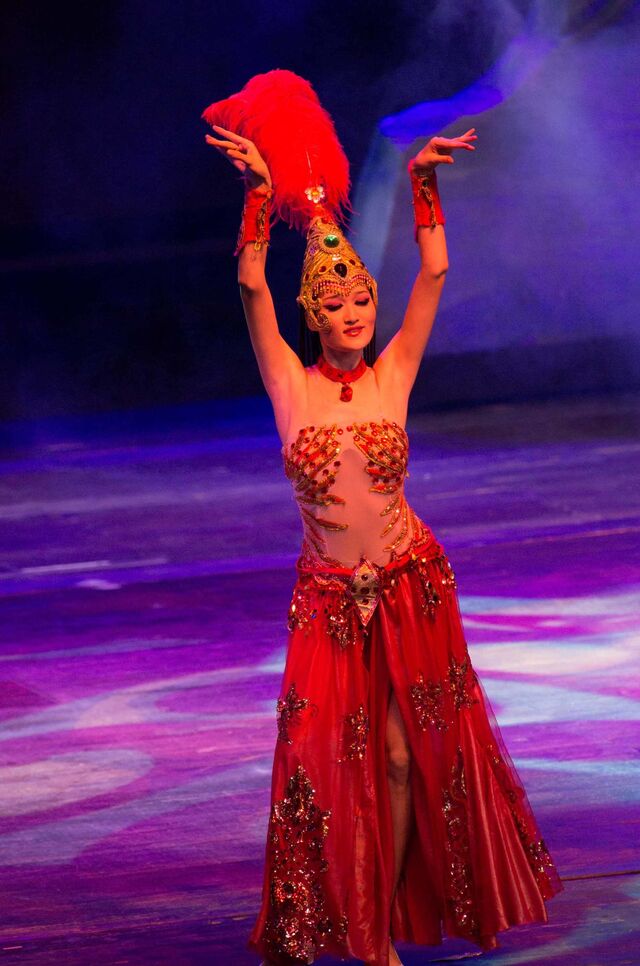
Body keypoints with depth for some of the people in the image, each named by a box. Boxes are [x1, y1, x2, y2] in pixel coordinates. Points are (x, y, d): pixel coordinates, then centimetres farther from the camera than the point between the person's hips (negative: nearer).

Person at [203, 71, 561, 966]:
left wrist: (424, 182, -12)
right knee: (328, 759, 1)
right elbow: (251, 286, -12)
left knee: (403, 756, 3)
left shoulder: (393, 375, -1)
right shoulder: (291, 385, -3)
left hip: (411, 585, 1)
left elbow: (434, 273, -5)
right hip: (328, 597, -1)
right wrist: (260, 193, -18)